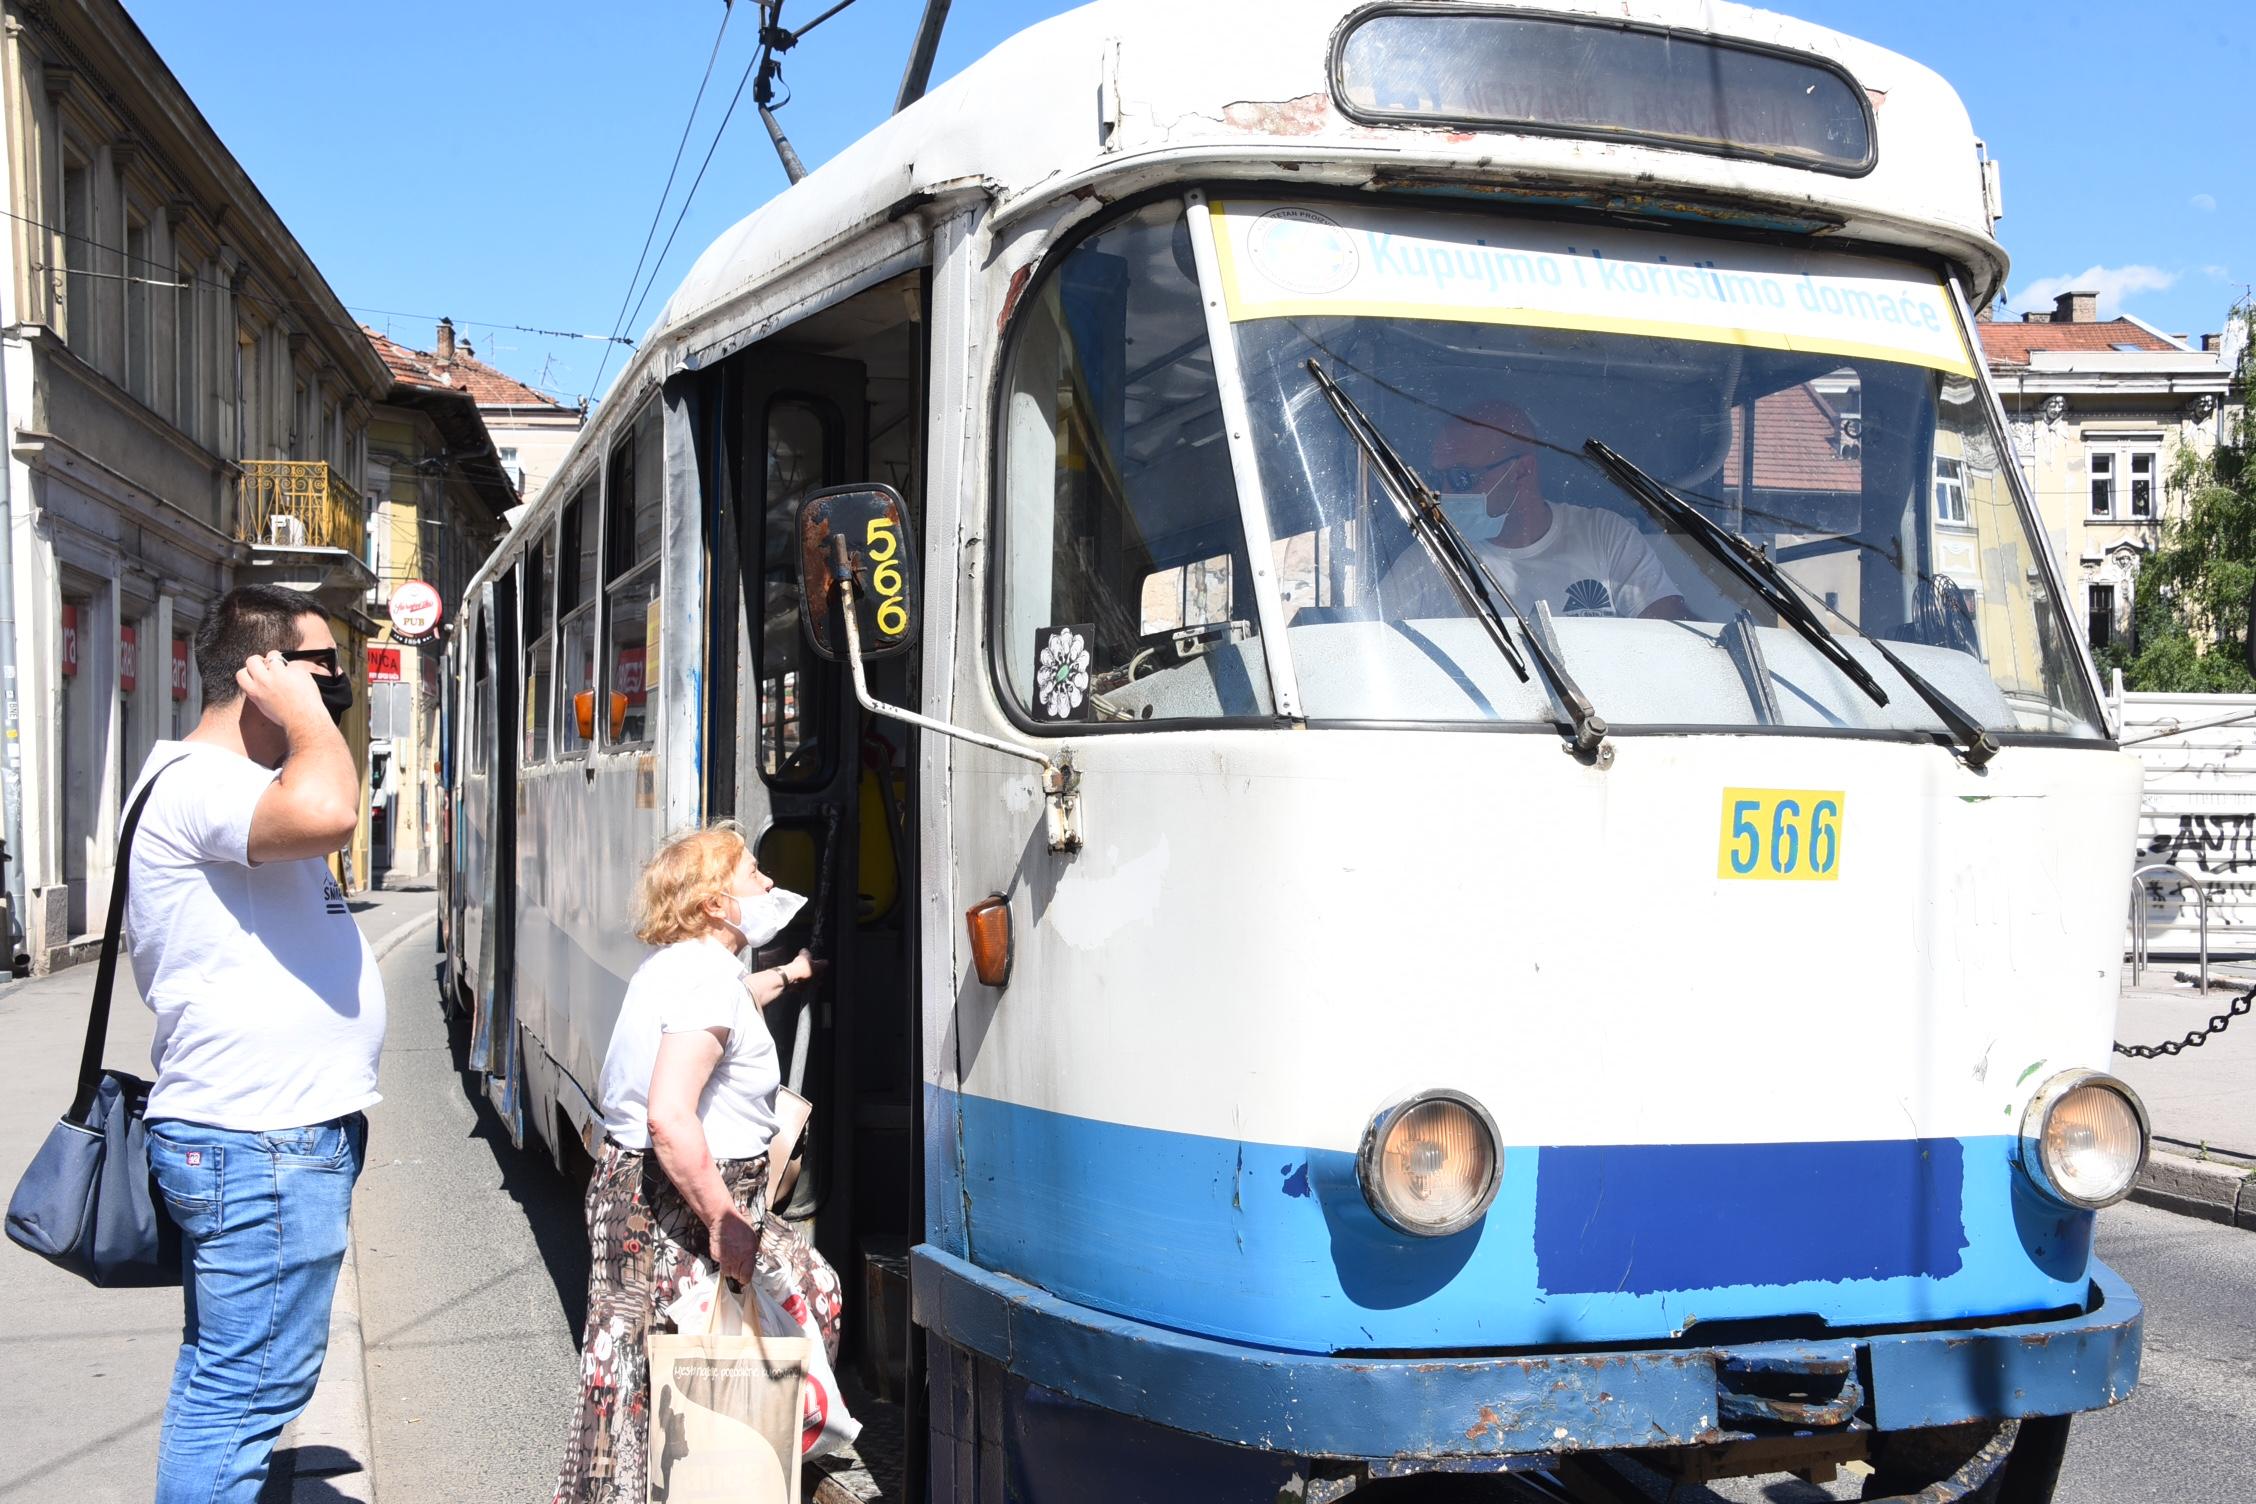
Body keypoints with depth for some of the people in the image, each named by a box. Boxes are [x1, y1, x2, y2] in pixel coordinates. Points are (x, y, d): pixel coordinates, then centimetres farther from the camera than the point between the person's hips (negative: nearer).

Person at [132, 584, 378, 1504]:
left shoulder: (224, 786, 19)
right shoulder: (202, 783, -16)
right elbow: (327, 815, -36)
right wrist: (304, 713, -21)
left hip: (242, 1133, 11)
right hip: (262, 1144, -11)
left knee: (219, 1375, 17)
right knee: (245, 1389, -6)